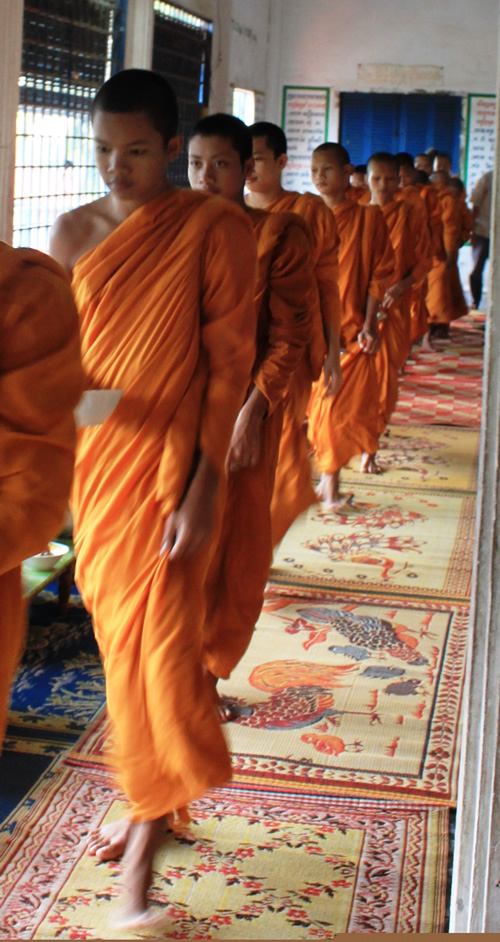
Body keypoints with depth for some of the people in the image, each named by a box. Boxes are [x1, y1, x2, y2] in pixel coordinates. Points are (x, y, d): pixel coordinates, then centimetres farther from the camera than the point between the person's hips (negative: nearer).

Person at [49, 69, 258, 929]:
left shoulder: (215, 229, -8)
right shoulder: (73, 232, 5)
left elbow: (229, 365, -9)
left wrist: (203, 487, -15)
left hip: (170, 461, -4)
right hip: (90, 456, 4)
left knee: (157, 640, -5)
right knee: (120, 634, 14)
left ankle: (148, 824, 10)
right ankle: (148, 800, 33)